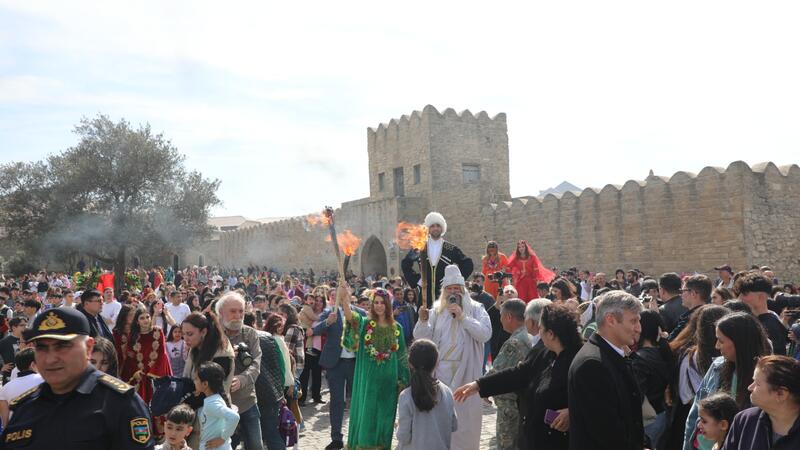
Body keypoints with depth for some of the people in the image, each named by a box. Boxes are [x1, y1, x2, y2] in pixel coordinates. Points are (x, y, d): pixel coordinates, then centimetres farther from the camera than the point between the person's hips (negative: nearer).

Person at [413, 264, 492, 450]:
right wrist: (423, 320, -20)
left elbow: (485, 334, -13)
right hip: (441, 369, 2)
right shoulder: (437, 310, 6)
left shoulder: (475, 308, 1)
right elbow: (421, 338, 0)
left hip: (466, 370, -2)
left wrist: (462, 316, -18)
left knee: (464, 411, 4)